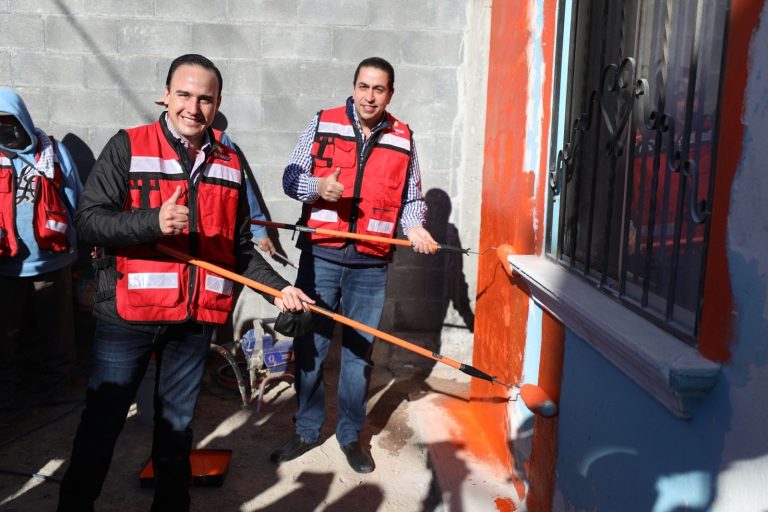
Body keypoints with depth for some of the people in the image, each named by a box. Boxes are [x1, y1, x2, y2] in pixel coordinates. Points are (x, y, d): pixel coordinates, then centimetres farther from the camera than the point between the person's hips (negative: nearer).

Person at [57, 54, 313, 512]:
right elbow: (89, 220, -11)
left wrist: (277, 286, 3)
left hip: (196, 319, 3)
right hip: (128, 315, -3)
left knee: (177, 423, 17)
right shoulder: (128, 147, -3)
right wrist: (153, 223, -25)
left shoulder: (229, 164, 8)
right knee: (103, 421, 9)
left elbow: (240, 247, 12)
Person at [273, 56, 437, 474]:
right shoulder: (323, 124, 3)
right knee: (309, 348, 7)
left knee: (358, 353, 10)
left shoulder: (403, 139, 7)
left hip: (370, 266, 1)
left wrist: (414, 226, -7)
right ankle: (307, 430, 27)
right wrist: (318, 186, -18)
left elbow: (412, 197, 13)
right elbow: (290, 177, 3)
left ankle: (350, 435, 28)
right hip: (320, 256, 0)